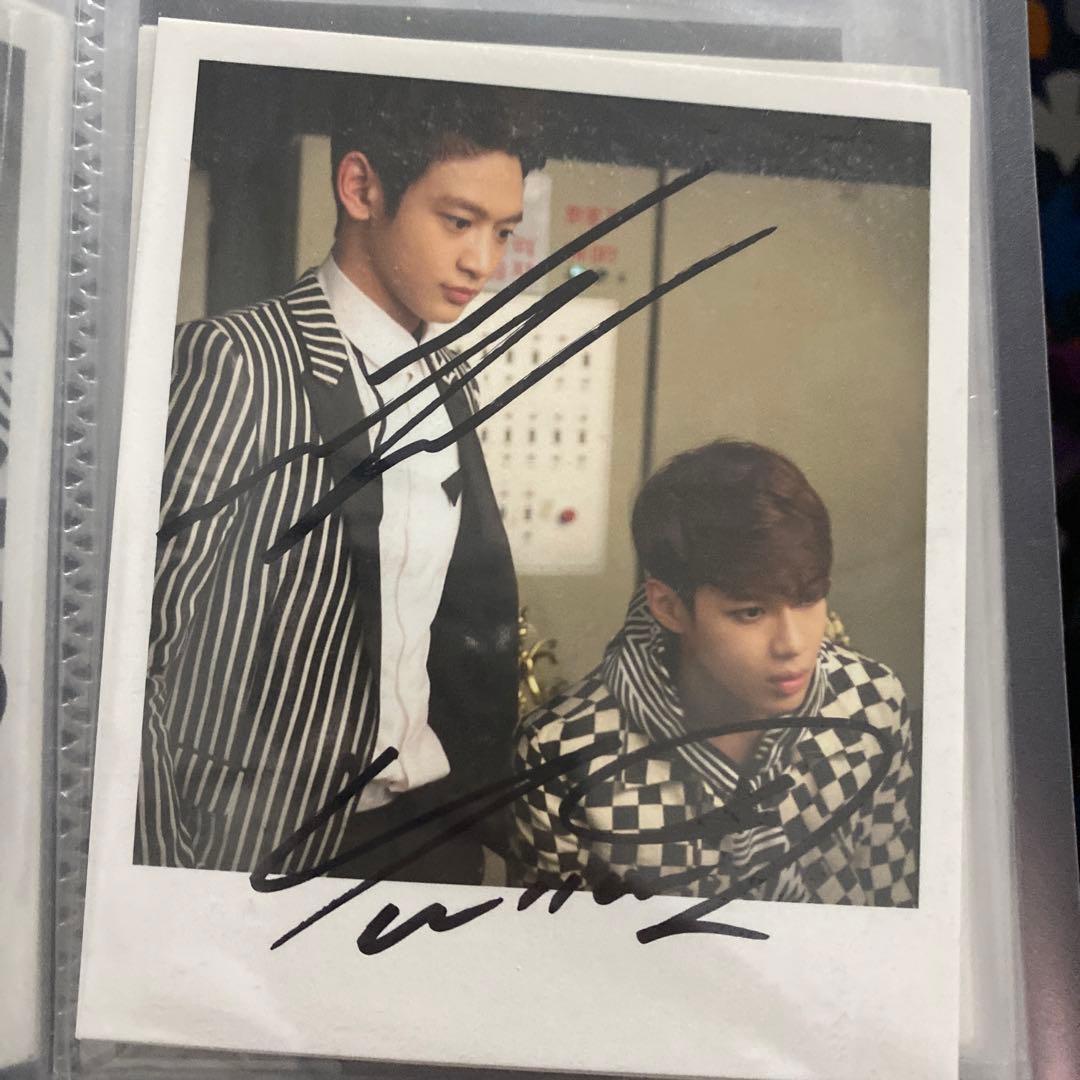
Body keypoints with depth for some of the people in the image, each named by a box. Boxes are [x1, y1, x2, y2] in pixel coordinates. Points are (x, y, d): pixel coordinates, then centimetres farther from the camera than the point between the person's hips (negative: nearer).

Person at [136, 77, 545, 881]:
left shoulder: (451, 384, 7)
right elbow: (136, 635, -15)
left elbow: (478, 608, 9)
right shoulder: (233, 362, -14)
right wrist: (173, 870, -13)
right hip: (264, 844, -6)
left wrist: (488, 790, 1)